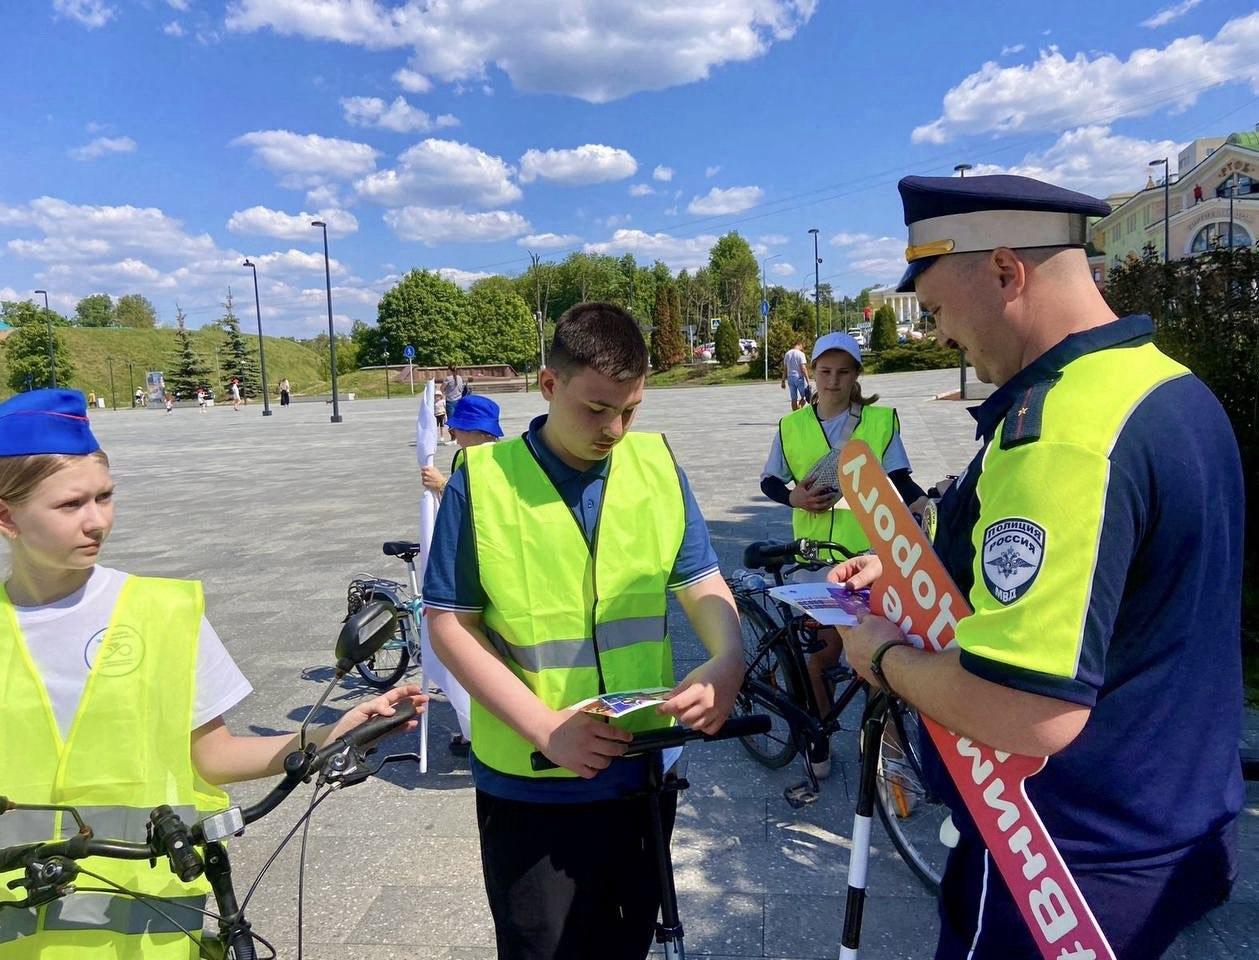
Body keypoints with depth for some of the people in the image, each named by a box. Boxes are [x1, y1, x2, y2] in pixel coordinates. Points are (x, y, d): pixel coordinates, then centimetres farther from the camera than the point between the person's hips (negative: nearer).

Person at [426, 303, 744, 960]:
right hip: (532, 787, -3)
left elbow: (701, 583, 2)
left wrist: (727, 661, -19)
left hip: (644, 772, 4)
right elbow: (450, 626, -9)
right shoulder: (482, 480, -11)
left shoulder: (658, 466, -2)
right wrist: (544, 727, -19)